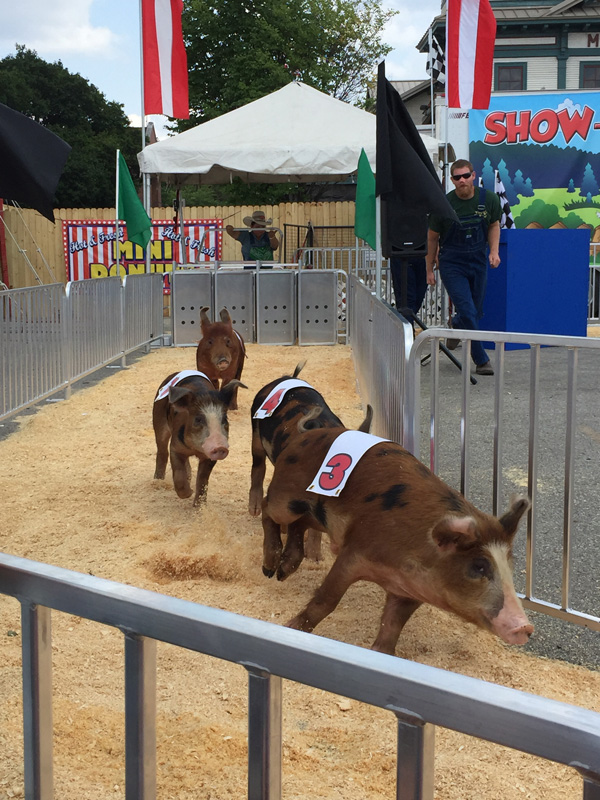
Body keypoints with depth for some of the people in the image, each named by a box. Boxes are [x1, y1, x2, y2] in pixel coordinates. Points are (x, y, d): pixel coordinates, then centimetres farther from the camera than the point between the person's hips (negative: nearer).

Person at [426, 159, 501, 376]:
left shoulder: (489, 199, -6)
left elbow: (494, 225, 12)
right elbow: (432, 237, 0)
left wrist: (494, 251, -4)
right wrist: (430, 269, 5)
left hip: (478, 261, 3)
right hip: (452, 263, -3)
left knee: (477, 312, 12)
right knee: (468, 312, -12)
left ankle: (456, 325, 46)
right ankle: (481, 360, -2)